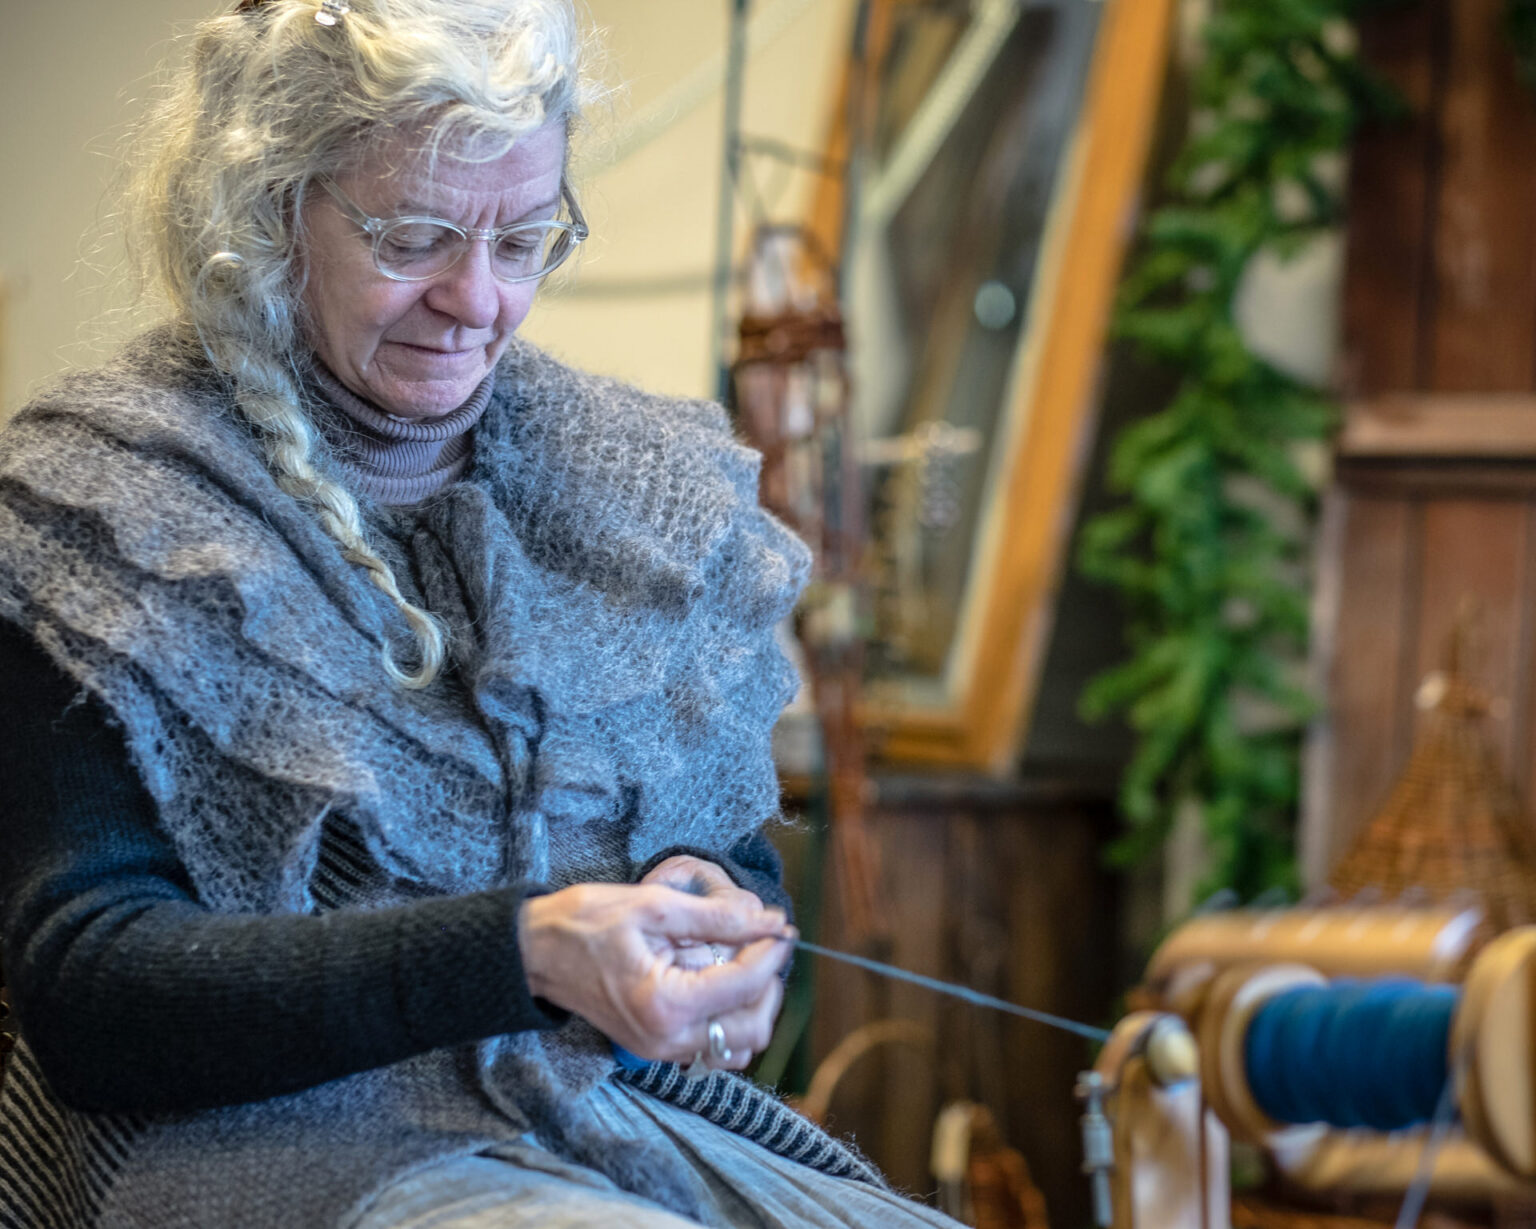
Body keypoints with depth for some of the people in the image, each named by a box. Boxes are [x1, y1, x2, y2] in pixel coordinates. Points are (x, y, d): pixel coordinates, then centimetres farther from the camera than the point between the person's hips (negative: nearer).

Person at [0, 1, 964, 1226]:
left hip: (630, 1106, 6)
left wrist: (713, 905, -10)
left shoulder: (648, 486, 11)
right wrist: (516, 952, -25)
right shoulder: (104, 510, -6)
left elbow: (739, 843, 16)